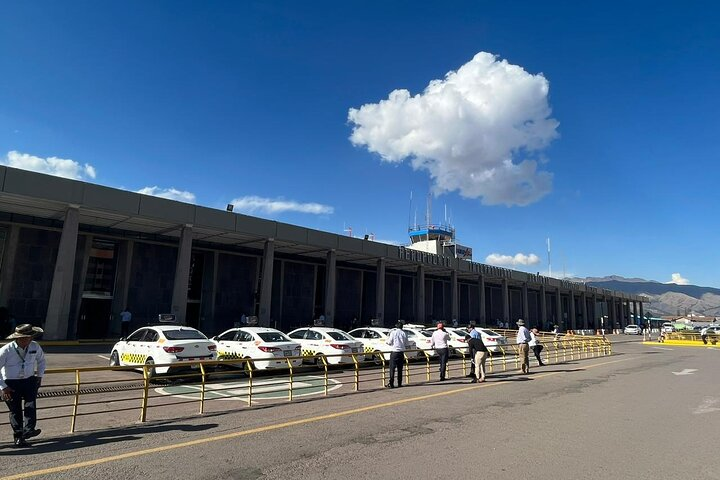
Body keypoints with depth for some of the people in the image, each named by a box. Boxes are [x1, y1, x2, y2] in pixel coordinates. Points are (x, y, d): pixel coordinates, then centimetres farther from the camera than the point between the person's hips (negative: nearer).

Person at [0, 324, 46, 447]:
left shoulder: (35, 347, -3)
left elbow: (41, 360, 17)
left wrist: (39, 376, 10)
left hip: (29, 380, 2)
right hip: (11, 383, -2)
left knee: (31, 400, -23)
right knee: (15, 410, 2)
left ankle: (28, 430, -29)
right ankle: (18, 437, 15)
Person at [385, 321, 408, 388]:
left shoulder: (393, 332, -4)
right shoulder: (404, 333, 3)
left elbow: (390, 342, -6)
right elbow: (406, 344, 7)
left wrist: (386, 341, 15)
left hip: (394, 352, -3)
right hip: (401, 352, 3)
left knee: (392, 368, -2)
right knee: (400, 369, 11)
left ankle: (391, 383, -8)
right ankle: (399, 383, 14)